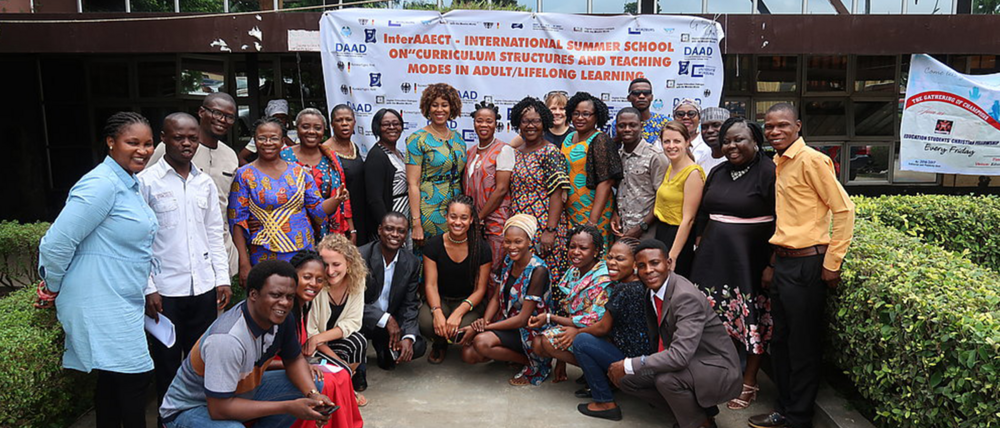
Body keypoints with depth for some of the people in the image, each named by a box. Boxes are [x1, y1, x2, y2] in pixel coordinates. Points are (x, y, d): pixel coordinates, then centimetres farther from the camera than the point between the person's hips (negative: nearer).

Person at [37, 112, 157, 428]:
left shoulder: (129, 185, 11)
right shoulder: (102, 184, -18)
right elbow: (57, 242, -20)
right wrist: (53, 288, -7)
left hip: (123, 304, 9)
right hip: (102, 305, -9)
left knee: (112, 383, 16)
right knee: (135, 378, -5)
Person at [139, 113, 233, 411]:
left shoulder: (205, 183, 9)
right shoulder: (146, 181, -5)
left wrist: (222, 278, 7)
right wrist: (148, 288, -10)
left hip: (204, 287, 4)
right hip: (165, 290, -4)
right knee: (167, 363, 8)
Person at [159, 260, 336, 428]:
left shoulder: (281, 317, -13)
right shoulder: (227, 339, -35)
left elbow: (294, 360, 2)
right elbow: (219, 408, -33)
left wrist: (313, 395, -19)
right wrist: (288, 407, -31)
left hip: (242, 391, 7)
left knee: (314, 385, -3)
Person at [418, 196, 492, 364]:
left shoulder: (482, 248, -9)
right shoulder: (433, 245, -6)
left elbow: (480, 289, -8)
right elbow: (430, 285, -9)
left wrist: (458, 312, -25)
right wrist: (437, 312, -29)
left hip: (467, 302, -1)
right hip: (440, 300, 1)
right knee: (426, 323, -33)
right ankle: (439, 344, 8)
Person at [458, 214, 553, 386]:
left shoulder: (538, 270, -22)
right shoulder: (508, 261, 2)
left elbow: (522, 319, -22)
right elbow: (497, 298, 8)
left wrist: (481, 328, -20)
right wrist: (484, 321, -14)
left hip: (529, 331, -7)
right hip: (506, 323, 7)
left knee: (482, 341, -29)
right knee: (468, 354, -10)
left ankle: (531, 362, -7)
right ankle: (512, 353, 12)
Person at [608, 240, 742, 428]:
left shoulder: (686, 297, -27)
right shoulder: (651, 293, 0)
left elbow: (680, 355, -36)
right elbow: (656, 340, 13)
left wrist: (628, 366, -29)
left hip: (717, 370, -8)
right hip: (684, 363, 9)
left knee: (666, 377, -34)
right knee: (626, 378, -2)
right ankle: (690, 410, 13)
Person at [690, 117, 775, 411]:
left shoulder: (768, 172, -8)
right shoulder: (717, 173, 13)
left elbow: (780, 222, -11)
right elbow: (702, 215, 20)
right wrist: (701, 248, 15)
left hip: (750, 260, -6)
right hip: (715, 258, 6)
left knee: (751, 322, 2)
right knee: (719, 320, 9)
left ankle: (748, 383, 16)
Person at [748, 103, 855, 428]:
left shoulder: (810, 160, -12)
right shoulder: (778, 164, 13)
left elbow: (844, 209, -14)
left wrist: (832, 264, -13)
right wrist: (773, 263, 17)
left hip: (806, 265, -8)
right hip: (782, 263, 9)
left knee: (803, 346, 4)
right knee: (780, 340, 16)